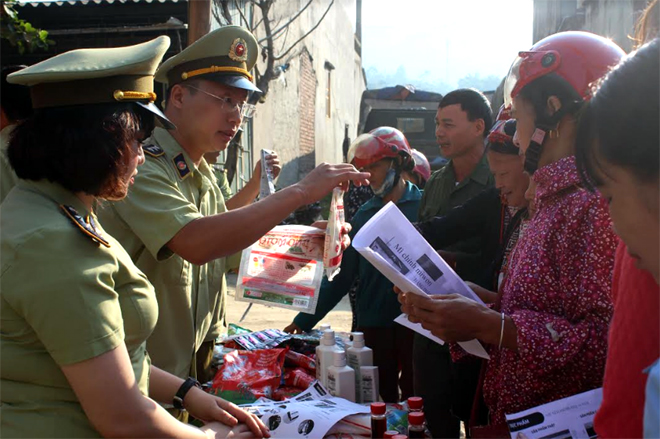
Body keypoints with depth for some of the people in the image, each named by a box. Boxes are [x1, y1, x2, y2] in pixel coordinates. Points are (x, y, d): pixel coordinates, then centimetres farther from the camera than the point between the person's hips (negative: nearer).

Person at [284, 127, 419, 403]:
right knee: (379, 398, 11)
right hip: (373, 325, 4)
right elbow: (342, 275, 10)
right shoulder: (364, 214, 9)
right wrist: (304, 320, 7)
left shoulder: (424, 205, -4)